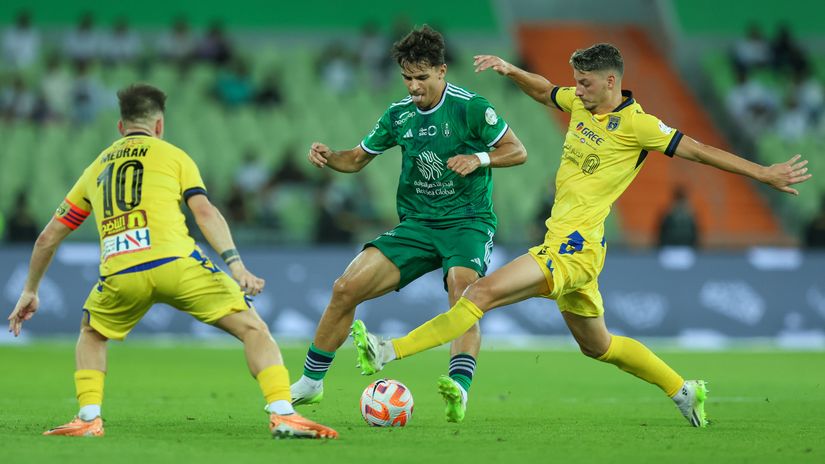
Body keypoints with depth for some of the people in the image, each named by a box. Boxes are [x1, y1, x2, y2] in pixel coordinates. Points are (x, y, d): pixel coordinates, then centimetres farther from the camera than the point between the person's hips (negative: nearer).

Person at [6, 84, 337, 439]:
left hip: (120, 274, 3)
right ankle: (282, 415, -15)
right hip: (175, 263, -3)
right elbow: (203, 211, 1)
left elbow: (48, 237, 32)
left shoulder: (96, 169, 29)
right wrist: (236, 265, -6)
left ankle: (89, 418, 14)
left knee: (91, 335, 32)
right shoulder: (172, 155, 19)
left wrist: (30, 291, 43)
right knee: (253, 329, 3)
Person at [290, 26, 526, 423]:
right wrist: (327, 157, -5)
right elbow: (357, 159, 17)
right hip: (416, 224, 4)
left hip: (467, 223, -4)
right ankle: (310, 383, 6)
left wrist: (479, 158, -21)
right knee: (346, 288, -8)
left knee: (462, 296, -32)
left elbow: (517, 152, -3)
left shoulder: (469, 107, -8)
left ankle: (459, 390, -47)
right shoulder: (398, 115, 6)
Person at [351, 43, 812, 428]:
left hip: (574, 247, -10)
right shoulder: (580, 104, 11)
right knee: (597, 345, 21)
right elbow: (544, 90, 30)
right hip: (566, 245, 10)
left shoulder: (635, 124, -12)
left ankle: (389, 353, -25)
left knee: (482, 292, -19)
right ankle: (684, 390, 32)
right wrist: (510, 70, 11)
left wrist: (765, 173, -9)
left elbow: (697, 149, -9)